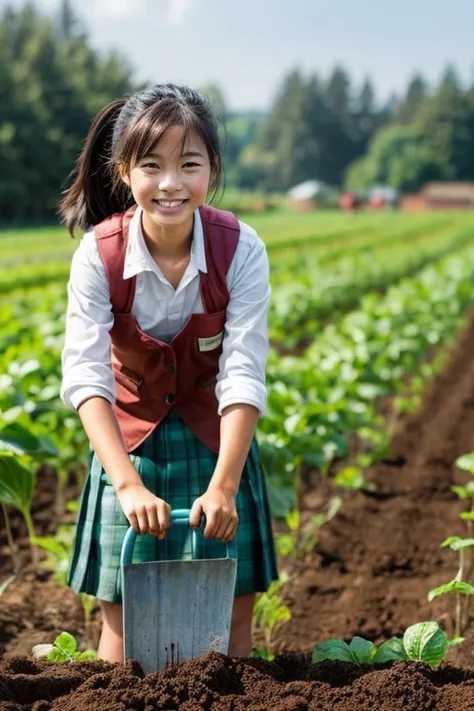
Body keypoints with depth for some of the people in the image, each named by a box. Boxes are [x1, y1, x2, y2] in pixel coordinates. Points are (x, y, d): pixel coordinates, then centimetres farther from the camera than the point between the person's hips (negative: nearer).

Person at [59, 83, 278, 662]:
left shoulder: (240, 249, -20)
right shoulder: (99, 254, -20)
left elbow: (243, 376, -23)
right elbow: (85, 375, -26)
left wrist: (223, 485, -34)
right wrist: (128, 484, -38)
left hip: (216, 439, 0)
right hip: (128, 439, 0)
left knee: (231, 616, 1)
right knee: (123, 618, 0)